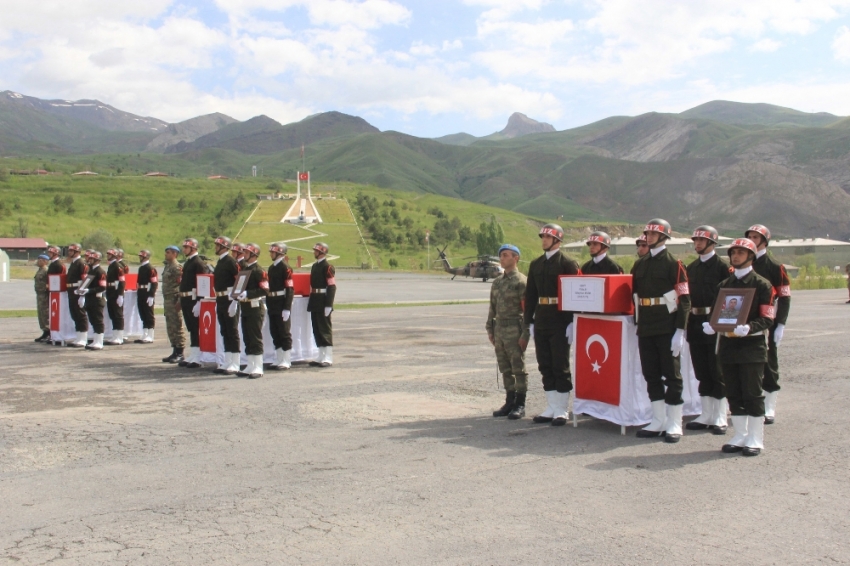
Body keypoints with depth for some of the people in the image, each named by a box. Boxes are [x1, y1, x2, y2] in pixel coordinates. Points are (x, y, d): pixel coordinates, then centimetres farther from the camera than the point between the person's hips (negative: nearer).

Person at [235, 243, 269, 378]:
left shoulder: (259, 271, -11)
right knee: (247, 339, 11)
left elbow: (265, 290, -20)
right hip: (245, 308, 9)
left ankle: (258, 368, -1)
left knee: (255, 338, -5)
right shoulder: (245, 269, 16)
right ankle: (250, 367, 17)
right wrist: (238, 296, 13)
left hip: (255, 308, -9)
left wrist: (248, 293, -26)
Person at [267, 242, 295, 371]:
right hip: (272, 305, 8)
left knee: (284, 332, -2)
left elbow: (290, 289, -16)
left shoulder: (286, 268, -11)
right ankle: (278, 360, 19)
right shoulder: (271, 268, 14)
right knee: (274, 332, 11)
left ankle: (286, 361, 4)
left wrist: (287, 308, -20)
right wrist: (268, 304, 15)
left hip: (282, 304, -8)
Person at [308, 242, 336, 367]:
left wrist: (328, 305, -21)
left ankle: (328, 358, -2)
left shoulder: (328, 267, -11)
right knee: (317, 329, 11)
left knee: (325, 329, -6)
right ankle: (321, 357, 17)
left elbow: (332, 286, -16)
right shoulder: (314, 266, 16)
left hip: (323, 303, -9)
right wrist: (311, 302, 17)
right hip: (315, 303, 9)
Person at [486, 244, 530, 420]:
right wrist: (490, 329, 13)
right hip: (499, 329, 7)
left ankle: (520, 405, 6)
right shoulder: (497, 282, 14)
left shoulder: (521, 281, -8)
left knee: (518, 368, 0)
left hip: (515, 330, -7)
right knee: (505, 369, 11)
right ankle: (509, 402, 19)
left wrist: (525, 334, -15)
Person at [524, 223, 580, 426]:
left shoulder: (568, 264, -5)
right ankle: (551, 408, 17)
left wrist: (572, 322, -13)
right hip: (541, 322, 6)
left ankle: (561, 411, 5)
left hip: (560, 323, -6)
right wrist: (529, 320, 9)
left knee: (561, 367, -1)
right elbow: (530, 294, 15)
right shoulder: (536, 264, 13)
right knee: (545, 366, 9)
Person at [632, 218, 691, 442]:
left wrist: (680, 332, -15)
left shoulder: (674, 264, -4)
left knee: (671, 375, 0)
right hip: (645, 330, 6)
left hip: (667, 329, -6)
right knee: (651, 375, 8)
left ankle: (674, 425, 6)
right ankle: (658, 422, 17)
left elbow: (684, 300, -9)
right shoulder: (639, 265, 14)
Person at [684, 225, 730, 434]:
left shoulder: (722, 266, -5)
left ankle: (720, 419, 6)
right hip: (696, 324, 6)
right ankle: (706, 415, 18)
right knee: (702, 372, 10)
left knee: (718, 372, 0)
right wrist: (686, 324, 10)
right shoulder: (691, 267, 13)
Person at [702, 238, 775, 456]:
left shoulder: (762, 284, -3)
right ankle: (740, 436, 19)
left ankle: (755, 439, 8)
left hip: (752, 346, -5)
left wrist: (748, 328, -27)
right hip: (728, 345, 5)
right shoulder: (724, 285, 14)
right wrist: (711, 325, -5)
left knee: (752, 393, -1)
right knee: (734, 394, 9)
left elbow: (767, 319, -8)